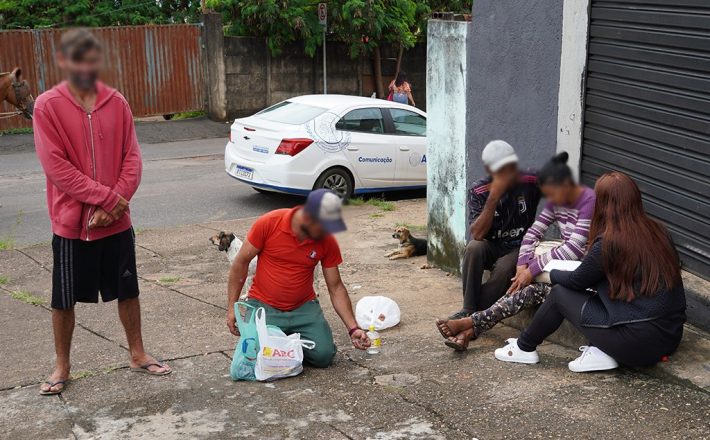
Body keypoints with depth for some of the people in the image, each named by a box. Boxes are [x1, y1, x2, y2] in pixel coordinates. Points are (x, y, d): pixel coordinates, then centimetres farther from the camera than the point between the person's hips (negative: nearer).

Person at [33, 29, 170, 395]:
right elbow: (56, 166, -14)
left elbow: (132, 157, 0)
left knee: (127, 290, 13)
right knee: (64, 299, 8)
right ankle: (62, 367, 25)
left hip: (116, 220, 3)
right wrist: (107, 197, -18)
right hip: (71, 221, -3)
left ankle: (138, 355, 30)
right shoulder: (47, 106, -8)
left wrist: (115, 203, -13)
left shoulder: (117, 103, 1)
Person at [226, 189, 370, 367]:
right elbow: (241, 262, -6)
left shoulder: (328, 242, -9)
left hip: (304, 308, 2)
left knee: (324, 356, -16)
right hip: (264, 306, -2)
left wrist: (353, 328, -9)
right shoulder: (269, 223, -17)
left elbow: (336, 287, -1)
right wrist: (231, 307, -7)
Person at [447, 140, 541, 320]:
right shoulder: (479, 191, -12)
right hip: (492, 247, 1)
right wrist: (494, 196, -30)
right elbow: (477, 234, -23)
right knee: (474, 248, -33)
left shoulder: (531, 182, -12)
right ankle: (468, 310, -23)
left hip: (519, 248, -1)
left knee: (504, 267, -34)